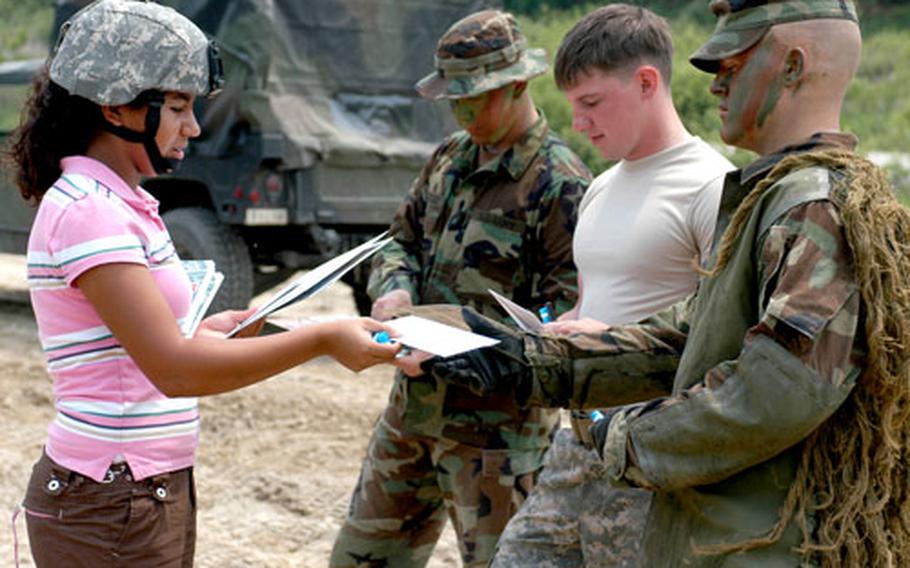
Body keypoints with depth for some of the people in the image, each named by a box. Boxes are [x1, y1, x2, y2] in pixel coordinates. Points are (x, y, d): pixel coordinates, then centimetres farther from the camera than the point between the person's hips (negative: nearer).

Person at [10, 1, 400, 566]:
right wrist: (322, 339, -22)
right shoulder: (87, 212, -18)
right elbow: (174, 370, -24)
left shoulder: (119, 203, 11)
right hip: (111, 505, -9)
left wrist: (207, 330, 9)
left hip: (152, 492, 9)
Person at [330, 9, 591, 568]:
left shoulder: (560, 183, -15)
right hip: (413, 405, 8)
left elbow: (569, 312, -18)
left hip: (497, 423, -8)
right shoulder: (450, 157, 10)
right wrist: (395, 290, -4)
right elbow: (401, 241, 18)